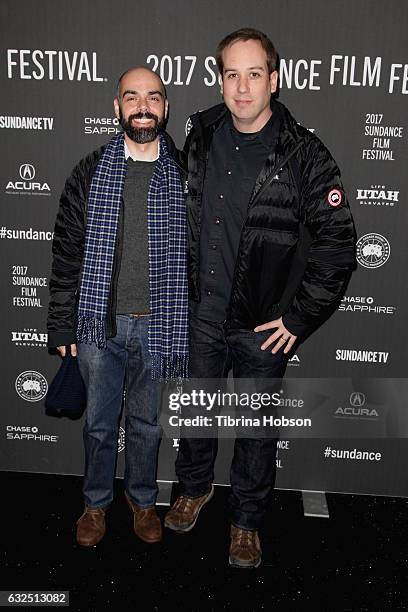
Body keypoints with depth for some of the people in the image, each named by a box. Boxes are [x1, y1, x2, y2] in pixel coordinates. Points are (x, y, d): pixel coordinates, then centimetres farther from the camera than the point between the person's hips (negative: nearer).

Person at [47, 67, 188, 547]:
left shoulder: (184, 175, -1)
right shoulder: (90, 172, 0)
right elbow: (67, 251, 1)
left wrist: (197, 326, -1)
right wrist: (62, 324, -2)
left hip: (157, 325, 0)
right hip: (99, 324, 1)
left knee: (147, 422, 16)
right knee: (99, 421, 15)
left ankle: (142, 499, 39)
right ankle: (96, 502, 38)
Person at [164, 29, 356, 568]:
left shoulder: (305, 155, -15)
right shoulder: (201, 136, -1)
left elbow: (338, 246, -14)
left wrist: (298, 318, -13)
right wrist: (181, 285, 11)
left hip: (264, 326, -3)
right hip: (202, 314, 4)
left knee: (257, 428, 14)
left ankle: (247, 519, 38)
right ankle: (195, 488, 48)